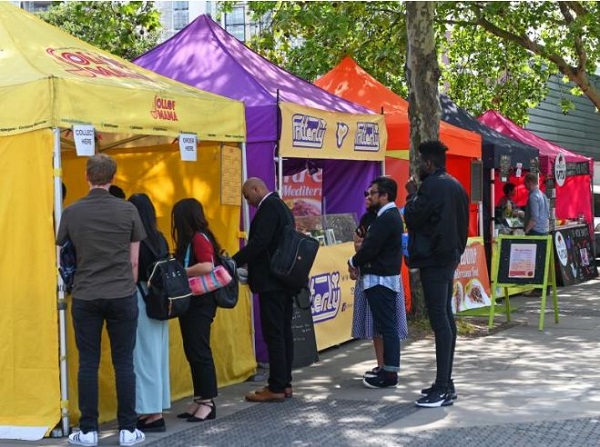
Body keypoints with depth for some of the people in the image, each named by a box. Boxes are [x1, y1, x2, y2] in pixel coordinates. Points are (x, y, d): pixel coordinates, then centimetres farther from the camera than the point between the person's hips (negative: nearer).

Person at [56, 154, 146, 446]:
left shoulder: (71, 212, 0)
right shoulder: (128, 210, -2)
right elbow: (134, 261, 3)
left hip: (85, 297, 1)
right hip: (122, 296, 0)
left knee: (88, 364, 6)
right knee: (124, 364, 5)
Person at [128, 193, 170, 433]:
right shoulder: (160, 239, 6)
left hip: (141, 301, -7)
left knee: (144, 356, -1)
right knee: (156, 355, 13)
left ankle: (152, 414, 2)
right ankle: (156, 409, 19)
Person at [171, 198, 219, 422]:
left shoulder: (200, 238, -13)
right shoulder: (189, 241, 15)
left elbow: (207, 266, -25)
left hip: (201, 302, -10)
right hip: (190, 301, 10)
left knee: (199, 350, -6)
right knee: (191, 350, 11)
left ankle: (208, 402, 0)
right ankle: (199, 400, 17)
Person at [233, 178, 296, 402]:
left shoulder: (268, 207, -13)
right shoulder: (280, 206, 18)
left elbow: (259, 242, -23)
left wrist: (233, 262, -16)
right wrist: (245, 263, 15)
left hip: (272, 282, -10)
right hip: (285, 280, 10)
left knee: (273, 334, -7)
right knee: (284, 332, 11)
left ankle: (276, 388, -5)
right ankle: (285, 383, 16)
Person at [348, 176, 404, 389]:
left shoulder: (386, 218, -17)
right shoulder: (391, 215, 16)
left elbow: (370, 247, -19)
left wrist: (353, 262, -2)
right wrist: (359, 264, 2)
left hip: (381, 279, -10)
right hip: (385, 277, 10)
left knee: (386, 326, -7)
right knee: (387, 326, 13)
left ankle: (389, 373, -4)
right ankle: (388, 369, 19)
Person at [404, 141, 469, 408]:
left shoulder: (432, 186, -15)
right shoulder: (455, 186, 15)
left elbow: (412, 218, -14)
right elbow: (462, 223, 19)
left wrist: (412, 196, 1)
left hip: (434, 260, -10)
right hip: (450, 256, 10)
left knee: (439, 320, -11)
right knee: (446, 318, 12)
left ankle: (442, 389, -11)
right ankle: (446, 383, 18)